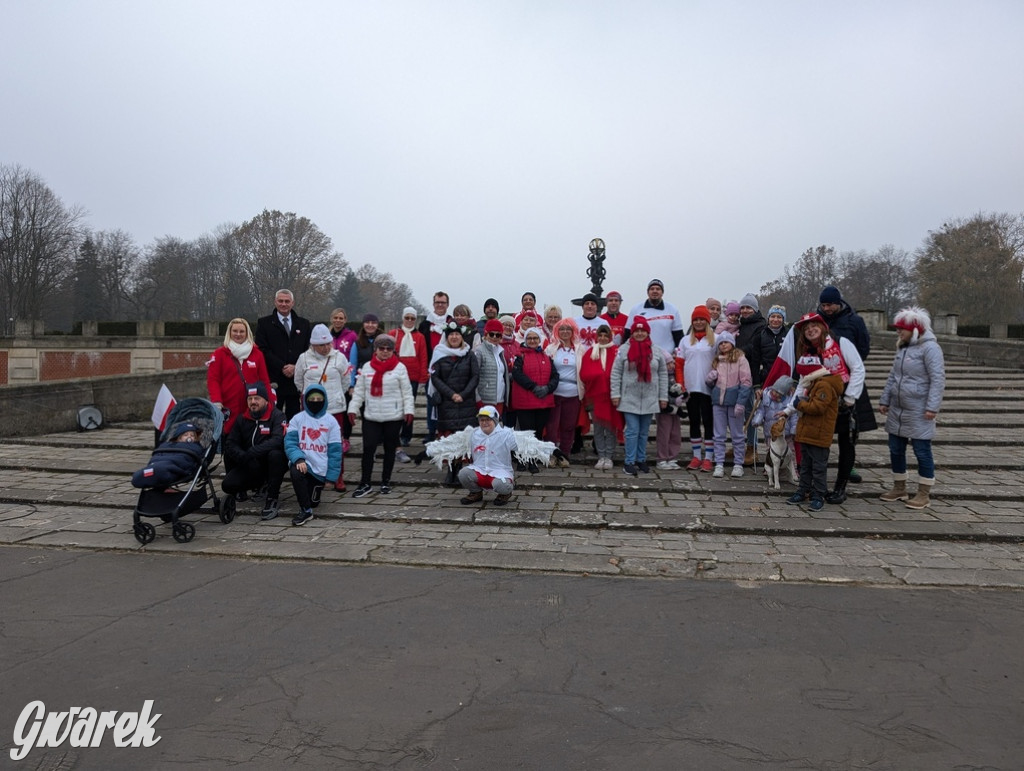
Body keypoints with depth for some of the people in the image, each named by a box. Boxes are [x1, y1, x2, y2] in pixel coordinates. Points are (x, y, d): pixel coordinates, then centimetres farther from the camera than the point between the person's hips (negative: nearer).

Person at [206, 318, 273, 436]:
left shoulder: (257, 354, 12)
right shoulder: (220, 354, 7)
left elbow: (264, 380, 10)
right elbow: (212, 379, 0)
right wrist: (216, 401, -14)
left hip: (252, 408, 2)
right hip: (228, 409, -1)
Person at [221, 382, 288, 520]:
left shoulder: (277, 416, -9)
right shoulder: (242, 419, 8)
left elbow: (278, 440, -27)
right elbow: (230, 444, 3)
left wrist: (250, 453, -31)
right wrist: (243, 457, -18)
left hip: (271, 463, -5)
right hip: (250, 467, 5)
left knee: (275, 454, -37)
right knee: (228, 485, -16)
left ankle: (272, 499, -24)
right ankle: (258, 485, 19)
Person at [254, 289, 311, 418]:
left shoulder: (304, 324, 14)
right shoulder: (264, 323, 7)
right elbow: (263, 350, -3)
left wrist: (295, 367, -8)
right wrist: (282, 368, -12)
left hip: (297, 381, 2)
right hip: (273, 382, -2)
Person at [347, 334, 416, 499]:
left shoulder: (399, 368, -2)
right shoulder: (367, 367, 6)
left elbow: (407, 392, -3)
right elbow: (359, 390, 9)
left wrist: (408, 410, -10)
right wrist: (353, 408, 4)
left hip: (393, 417, -2)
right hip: (371, 416, 2)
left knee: (390, 449, 9)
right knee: (368, 448, -3)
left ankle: (386, 482, 22)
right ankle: (365, 484, 5)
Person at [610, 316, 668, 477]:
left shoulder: (656, 351, 5)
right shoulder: (624, 349, -2)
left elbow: (663, 375, 8)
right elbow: (616, 373, -2)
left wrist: (663, 396, 5)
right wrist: (615, 394, -7)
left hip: (649, 400, 3)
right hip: (629, 399, -3)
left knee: (644, 432, 11)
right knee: (632, 431, -5)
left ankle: (641, 460, 22)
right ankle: (629, 462, 2)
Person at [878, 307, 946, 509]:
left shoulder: (930, 348, -11)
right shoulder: (902, 347, 14)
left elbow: (938, 379, -17)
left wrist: (932, 407, -21)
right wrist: (884, 400, 17)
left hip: (918, 413, -8)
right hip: (897, 410, 8)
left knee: (922, 452, 0)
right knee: (895, 450, 13)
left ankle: (923, 494, 9)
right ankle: (899, 488, 27)